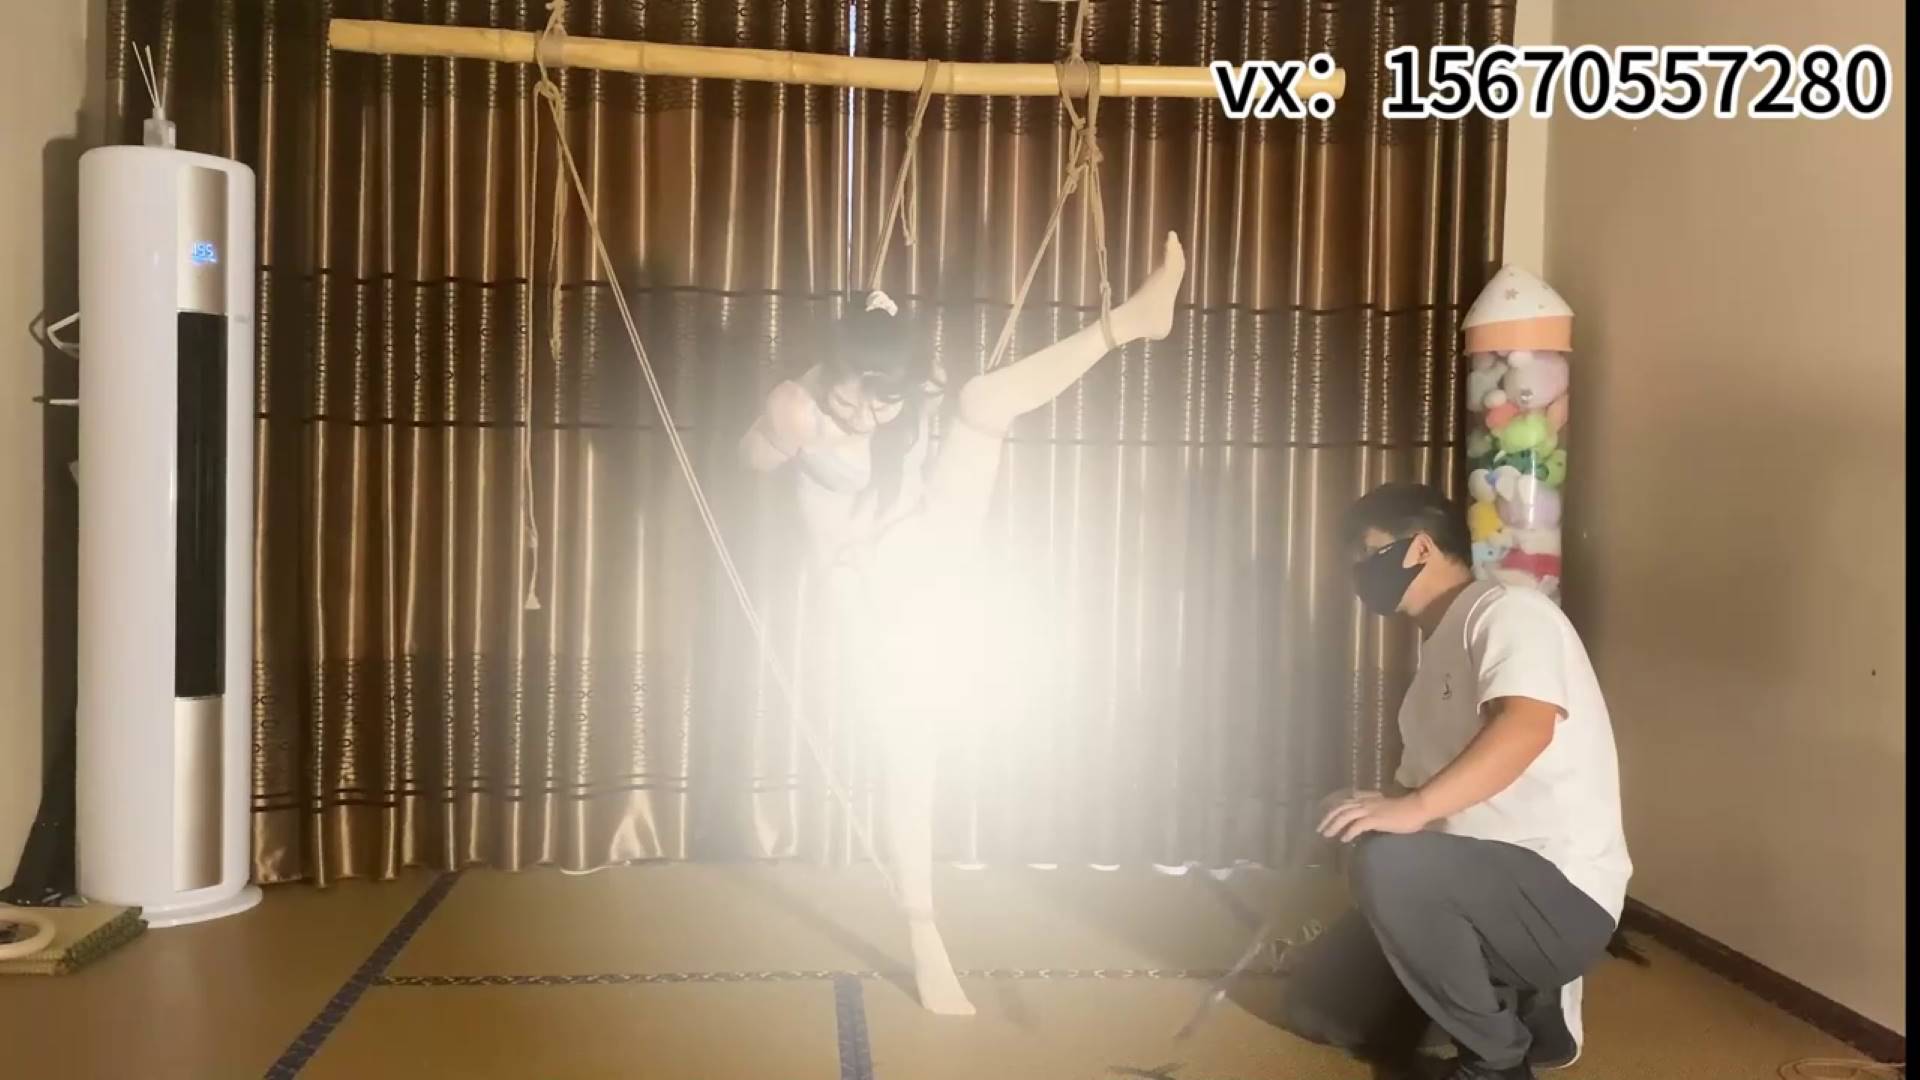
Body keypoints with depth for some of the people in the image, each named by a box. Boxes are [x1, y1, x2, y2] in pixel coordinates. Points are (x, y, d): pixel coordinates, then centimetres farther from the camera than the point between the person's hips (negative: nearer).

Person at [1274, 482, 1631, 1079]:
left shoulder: (1505, 610, -11)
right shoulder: (1439, 649, 18)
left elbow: (1526, 724, -31)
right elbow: (1418, 783, 19)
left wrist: (1413, 807, -40)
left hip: (1560, 895, -9)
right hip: (1482, 885, 9)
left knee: (1390, 864, -35)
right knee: (1313, 997, 6)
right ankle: (1521, 1003, 13)